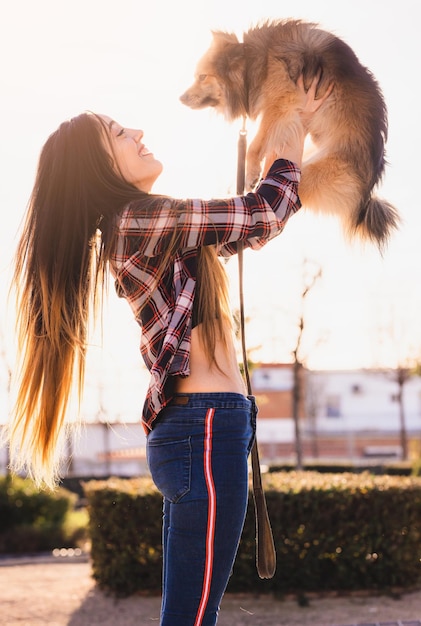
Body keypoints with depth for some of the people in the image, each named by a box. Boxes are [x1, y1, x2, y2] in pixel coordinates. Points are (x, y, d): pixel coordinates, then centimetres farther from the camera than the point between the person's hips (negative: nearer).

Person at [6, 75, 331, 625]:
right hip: (207, 426, -10)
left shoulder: (138, 229, 20)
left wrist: (294, 125, 27)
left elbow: (249, 225, 27)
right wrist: (300, 121, 6)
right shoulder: (140, 219, -10)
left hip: (188, 429, 10)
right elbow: (267, 212, -8)